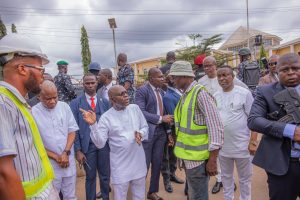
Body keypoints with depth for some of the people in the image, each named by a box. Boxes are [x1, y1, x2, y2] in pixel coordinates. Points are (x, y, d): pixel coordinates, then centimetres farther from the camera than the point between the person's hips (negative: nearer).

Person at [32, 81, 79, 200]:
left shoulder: (64, 106, -1)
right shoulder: (33, 113, -10)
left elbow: (72, 131, 2)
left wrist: (66, 153, -10)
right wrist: (55, 157, -9)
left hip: (68, 160, 3)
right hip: (49, 164, -2)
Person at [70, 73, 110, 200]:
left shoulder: (105, 102, 5)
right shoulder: (75, 103, -1)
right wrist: (78, 150, -7)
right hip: (87, 145, -2)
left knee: (105, 176, 15)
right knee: (90, 177, 13)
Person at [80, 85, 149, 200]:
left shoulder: (135, 108, -2)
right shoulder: (106, 117, -12)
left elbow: (145, 127, 7)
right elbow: (100, 143, -16)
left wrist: (141, 134, -15)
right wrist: (93, 124, -29)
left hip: (138, 161, 3)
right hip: (120, 165, -3)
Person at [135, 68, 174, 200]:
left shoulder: (161, 91, 11)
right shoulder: (142, 91, -10)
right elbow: (141, 112, -18)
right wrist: (161, 119, -17)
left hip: (161, 131, 6)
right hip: (148, 131, -6)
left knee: (157, 163, 14)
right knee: (144, 164, 4)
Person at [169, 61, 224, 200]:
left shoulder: (201, 93, -17)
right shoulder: (185, 95, 9)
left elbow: (216, 127, -19)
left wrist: (212, 159, -18)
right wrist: (182, 155, 16)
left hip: (197, 158, -8)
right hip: (188, 156, 8)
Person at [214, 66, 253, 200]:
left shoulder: (244, 93, -9)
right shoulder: (215, 96, 3)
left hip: (241, 145, -4)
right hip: (222, 145, 4)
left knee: (244, 178, 14)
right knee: (226, 176, 21)